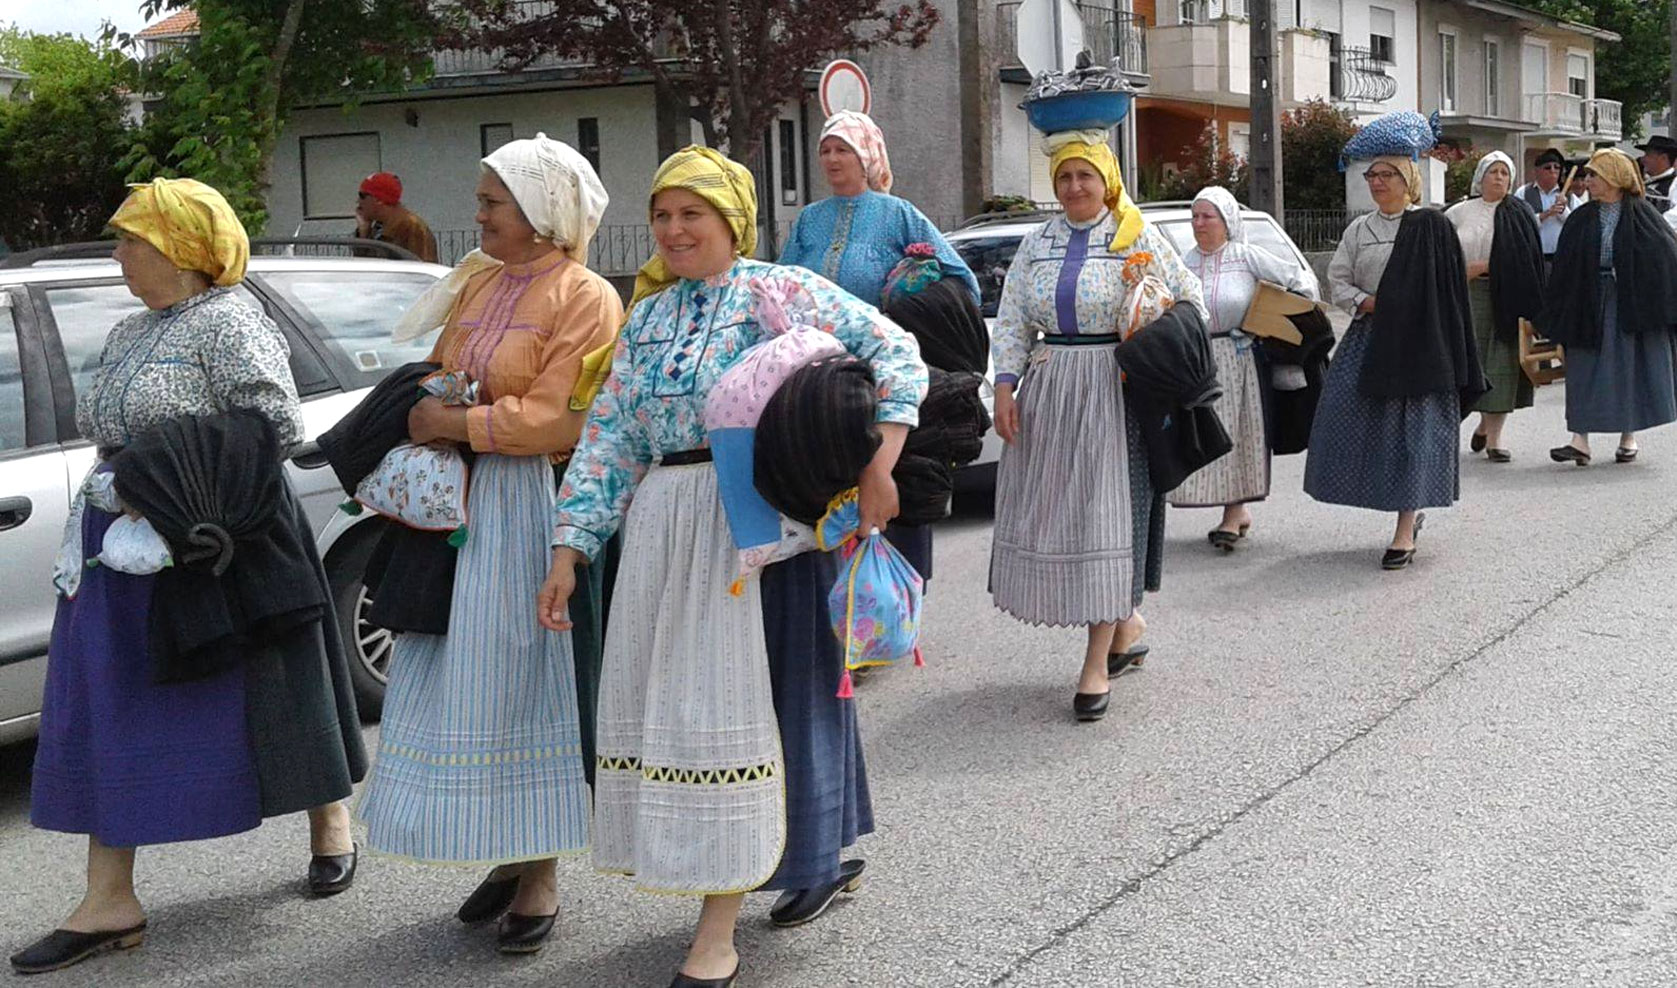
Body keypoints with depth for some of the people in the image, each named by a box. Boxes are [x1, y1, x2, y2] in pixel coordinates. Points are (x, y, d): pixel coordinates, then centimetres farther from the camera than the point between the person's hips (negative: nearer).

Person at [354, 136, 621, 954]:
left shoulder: (584, 298, -8)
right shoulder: (476, 284, 15)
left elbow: (555, 420, -17)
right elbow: (436, 381, 19)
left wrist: (453, 424, -14)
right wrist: (420, 428, 2)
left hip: (525, 511, -7)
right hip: (454, 501, 7)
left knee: (518, 688, -2)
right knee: (462, 686, 9)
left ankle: (539, 881, 10)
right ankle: (509, 856, 22)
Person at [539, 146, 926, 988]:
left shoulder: (782, 291, 0)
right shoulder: (646, 317, 16)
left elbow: (895, 355, -3)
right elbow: (609, 437, 12)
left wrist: (878, 465, -14)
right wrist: (570, 548, 4)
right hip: (663, 529, 6)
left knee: (735, 702, -5)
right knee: (665, 700, 7)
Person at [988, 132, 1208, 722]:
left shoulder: (1138, 238, 1)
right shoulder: (1038, 244, 12)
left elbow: (1191, 303, 5)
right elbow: (1011, 321, 10)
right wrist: (1006, 388, 0)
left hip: (1114, 390, -5)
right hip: (1049, 388, 5)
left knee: (1108, 513, -7)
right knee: (1051, 512, 4)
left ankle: (1098, 662, -3)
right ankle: (1125, 624, 23)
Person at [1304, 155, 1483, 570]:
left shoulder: (1432, 227, -1)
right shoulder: (1359, 230, 12)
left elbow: (1448, 290, -3)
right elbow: (1337, 280, 11)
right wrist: (1364, 302, -7)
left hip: (1417, 343, -5)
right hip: (1368, 339, 5)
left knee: (1412, 430, -4)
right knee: (1351, 421, -1)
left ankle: (1405, 533, 3)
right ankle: (1410, 511, 18)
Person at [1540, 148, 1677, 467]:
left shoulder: (1640, 214, -2)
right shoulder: (1582, 219, 6)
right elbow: (1565, 268, 6)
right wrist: (1552, 314, 2)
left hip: (1631, 304, -3)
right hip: (1590, 303, 3)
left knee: (1630, 366, 4)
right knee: (1585, 369, -2)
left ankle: (1629, 438, 17)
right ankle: (1580, 440, -4)